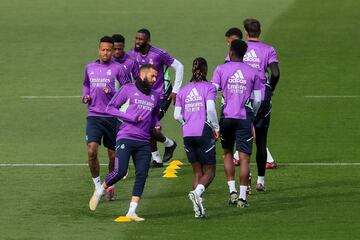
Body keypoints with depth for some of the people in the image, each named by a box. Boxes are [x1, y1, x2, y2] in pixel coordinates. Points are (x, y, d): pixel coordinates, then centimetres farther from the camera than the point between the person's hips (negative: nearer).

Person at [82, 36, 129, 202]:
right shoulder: (90, 67, 11)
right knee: (92, 150, -17)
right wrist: (85, 96, 7)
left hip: (112, 117, -2)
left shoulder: (117, 68, 0)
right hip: (94, 115, 2)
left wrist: (112, 92, -18)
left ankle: (110, 186, 28)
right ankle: (97, 185, -2)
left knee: (113, 155, 6)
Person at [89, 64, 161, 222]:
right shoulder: (128, 90, 1)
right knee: (120, 172, -16)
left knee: (142, 175, -6)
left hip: (144, 142, 5)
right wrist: (131, 117, -9)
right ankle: (99, 191, 11)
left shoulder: (155, 96, 18)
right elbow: (110, 108, 1)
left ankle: (132, 211, -4)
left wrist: (156, 125, 11)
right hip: (125, 138, -5)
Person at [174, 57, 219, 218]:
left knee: (197, 172, 13)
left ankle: (198, 209, 0)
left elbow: (177, 115, 6)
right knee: (209, 172, 2)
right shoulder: (209, 88, -3)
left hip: (187, 134, 5)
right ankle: (197, 193, -27)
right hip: (204, 132, -5)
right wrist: (216, 128, -4)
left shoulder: (182, 91, 11)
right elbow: (210, 109, -15)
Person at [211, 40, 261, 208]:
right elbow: (257, 100, 9)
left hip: (226, 116, 0)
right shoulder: (253, 73, 6)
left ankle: (232, 191, 8)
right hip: (244, 118, 0)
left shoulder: (221, 69, 2)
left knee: (228, 153, 18)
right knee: (244, 157, -1)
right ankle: (242, 197, -5)